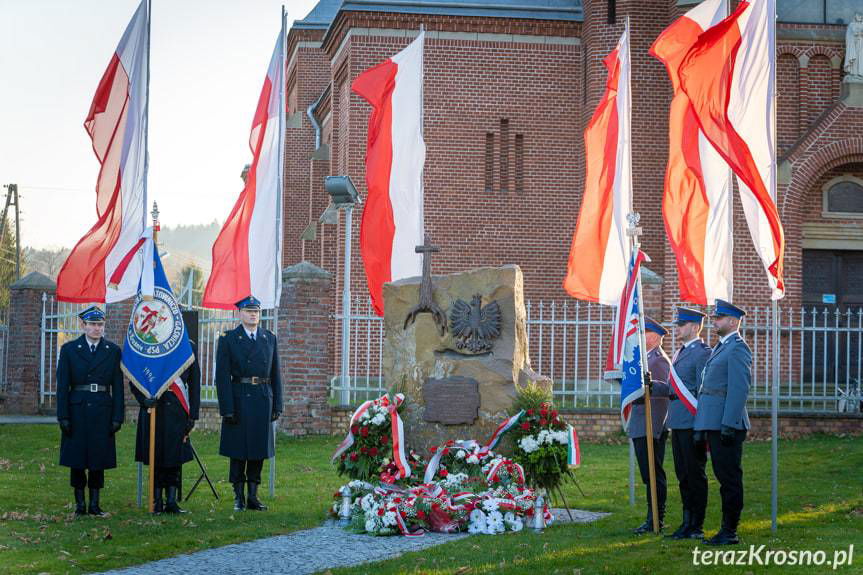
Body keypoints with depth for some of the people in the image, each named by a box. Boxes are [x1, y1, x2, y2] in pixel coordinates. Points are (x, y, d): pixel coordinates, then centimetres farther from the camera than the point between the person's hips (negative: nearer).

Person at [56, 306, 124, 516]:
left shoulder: (113, 351, 6)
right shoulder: (69, 349, 3)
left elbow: (118, 387, 5)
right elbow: (62, 386, 1)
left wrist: (117, 417, -2)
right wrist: (63, 416, -6)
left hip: (103, 411, 1)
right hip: (77, 410, -1)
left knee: (99, 458, 3)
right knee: (77, 458, 2)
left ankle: (95, 503, 10)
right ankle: (80, 503, 10)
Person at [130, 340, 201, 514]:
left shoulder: (189, 347, 6)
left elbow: (194, 382, 8)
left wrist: (192, 415, 4)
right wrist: (144, 399, -15)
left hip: (178, 411, 1)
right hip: (154, 407, -1)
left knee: (175, 458, 3)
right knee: (156, 456, 3)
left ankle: (171, 501, 9)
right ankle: (157, 501, 11)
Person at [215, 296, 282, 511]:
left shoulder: (270, 338, 11)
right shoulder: (228, 339, -1)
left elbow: (275, 374, 11)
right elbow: (222, 376, -6)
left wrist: (277, 405, 5)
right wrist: (226, 408, -12)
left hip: (263, 401, 3)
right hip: (238, 401, -3)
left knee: (259, 450, 6)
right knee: (238, 450, 1)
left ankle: (253, 496, 13)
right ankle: (239, 498, 9)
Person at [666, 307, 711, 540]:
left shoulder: (702, 353, -10)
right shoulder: (679, 353, 20)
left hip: (692, 422, -9)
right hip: (677, 423, 9)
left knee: (695, 475, -4)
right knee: (683, 475, 12)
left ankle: (696, 527, 0)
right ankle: (687, 523, 18)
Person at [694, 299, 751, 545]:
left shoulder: (738, 348, -10)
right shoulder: (719, 347, 21)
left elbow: (740, 388, -17)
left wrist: (728, 425, -22)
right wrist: (701, 428, 20)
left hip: (726, 424, -10)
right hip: (713, 424, 10)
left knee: (730, 478, -5)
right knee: (723, 476, 12)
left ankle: (730, 532, -2)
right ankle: (726, 528, 16)